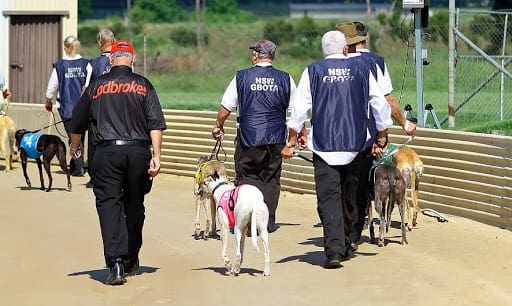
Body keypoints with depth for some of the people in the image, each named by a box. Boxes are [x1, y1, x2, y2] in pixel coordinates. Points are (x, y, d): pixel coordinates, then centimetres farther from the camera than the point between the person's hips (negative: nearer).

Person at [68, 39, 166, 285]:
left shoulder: (97, 86, 8)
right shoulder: (143, 85, 7)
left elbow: (77, 124, 16)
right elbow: (156, 123, -3)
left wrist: (75, 147, 35)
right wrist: (156, 156, -4)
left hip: (106, 152, -1)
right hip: (138, 152, 1)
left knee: (109, 205, -5)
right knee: (134, 205, 14)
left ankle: (116, 263, -20)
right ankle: (130, 261, 24)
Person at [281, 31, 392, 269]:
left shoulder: (313, 72, 0)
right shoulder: (361, 70, 4)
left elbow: (299, 109, -3)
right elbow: (381, 106, 6)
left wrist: (293, 139, 6)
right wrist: (382, 139, 16)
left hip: (324, 146, -2)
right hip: (355, 146, 2)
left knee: (329, 198, -5)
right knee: (349, 197, 15)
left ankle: (334, 250, -18)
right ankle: (345, 246, 24)